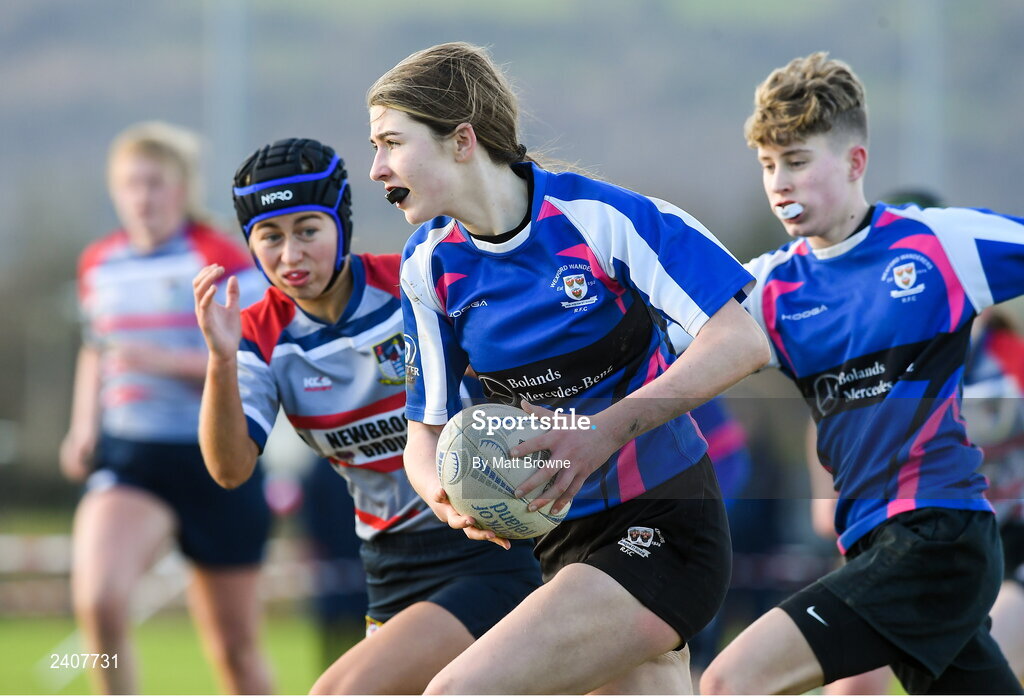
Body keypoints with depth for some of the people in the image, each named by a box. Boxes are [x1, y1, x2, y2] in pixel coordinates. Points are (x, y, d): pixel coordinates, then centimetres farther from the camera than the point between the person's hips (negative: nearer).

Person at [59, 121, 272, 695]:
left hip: (216, 461, -3)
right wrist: (84, 428, 10)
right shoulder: (99, 265, 9)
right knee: (99, 600, -24)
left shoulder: (223, 262, -7)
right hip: (127, 456, 3)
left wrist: (169, 361, -24)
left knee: (235, 647, 6)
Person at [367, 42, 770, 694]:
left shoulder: (597, 216, -18)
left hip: (663, 531, -7)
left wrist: (608, 431, -29)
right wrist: (448, 496, -20)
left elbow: (741, 341, -21)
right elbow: (426, 429, 4)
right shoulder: (428, 266, 0)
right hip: (564, 540, 7)